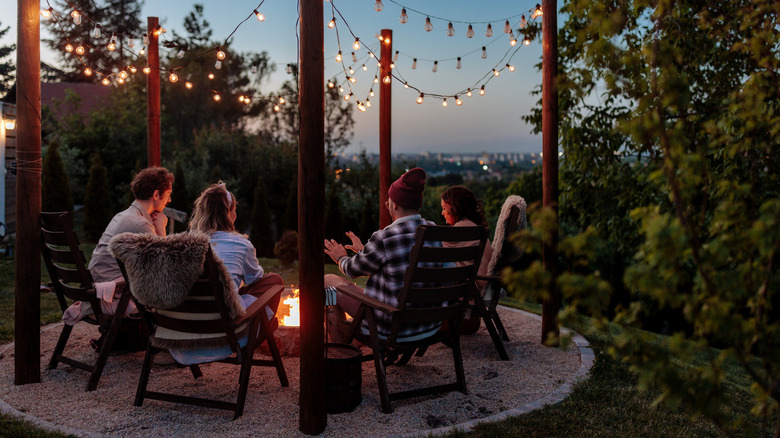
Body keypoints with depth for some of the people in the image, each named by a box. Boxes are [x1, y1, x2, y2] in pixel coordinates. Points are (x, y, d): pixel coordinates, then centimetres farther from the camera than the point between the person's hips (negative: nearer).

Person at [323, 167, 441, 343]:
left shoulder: (384, 239, -23)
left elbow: (353, 270, -4)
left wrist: (341, 258, 21)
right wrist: (364, 250, 31)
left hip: (395, 328, -7)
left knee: (329, 282, 12)